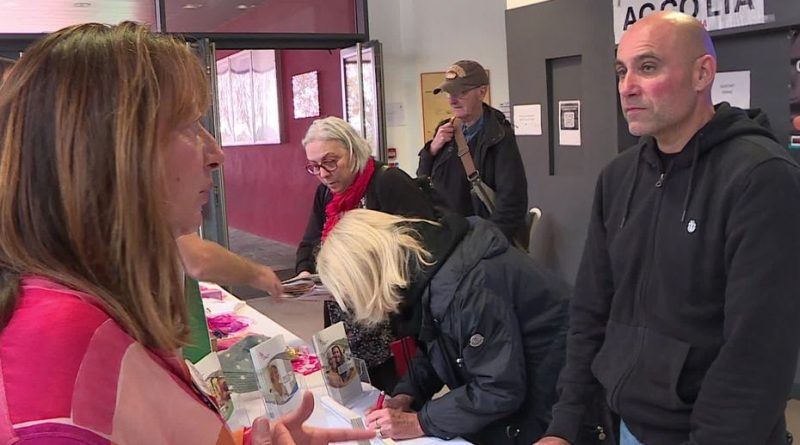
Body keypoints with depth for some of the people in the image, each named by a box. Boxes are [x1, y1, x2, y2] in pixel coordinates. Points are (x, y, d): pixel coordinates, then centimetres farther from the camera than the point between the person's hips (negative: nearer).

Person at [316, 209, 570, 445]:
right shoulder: (421, 262, -5)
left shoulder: (464, 285, -33)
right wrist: (408, 393, -6)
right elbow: (434, 346, 9)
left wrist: (421, 423, -20)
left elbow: (500, 390, -27)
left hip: (541, 401, -8)